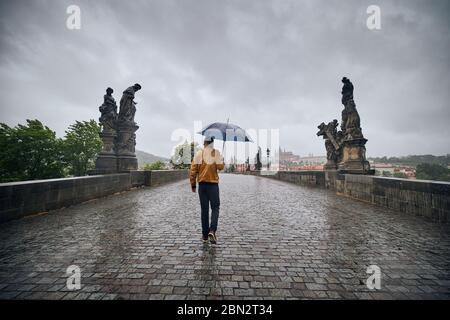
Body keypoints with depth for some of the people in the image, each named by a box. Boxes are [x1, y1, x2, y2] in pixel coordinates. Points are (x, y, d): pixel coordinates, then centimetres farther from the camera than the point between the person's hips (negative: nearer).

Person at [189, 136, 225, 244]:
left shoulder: (198, 154, 3)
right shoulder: (216, 152, -3)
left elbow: (193, 170, -1)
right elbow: (220, 167, -11)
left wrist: (193, 185, 7)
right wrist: (221, 160, 10)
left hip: (202, 184, 3)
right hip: (213, 184, -2)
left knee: (204, 209, 10)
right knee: (215, 208, 8)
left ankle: (205, 235, 17)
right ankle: (212, 230, -10)